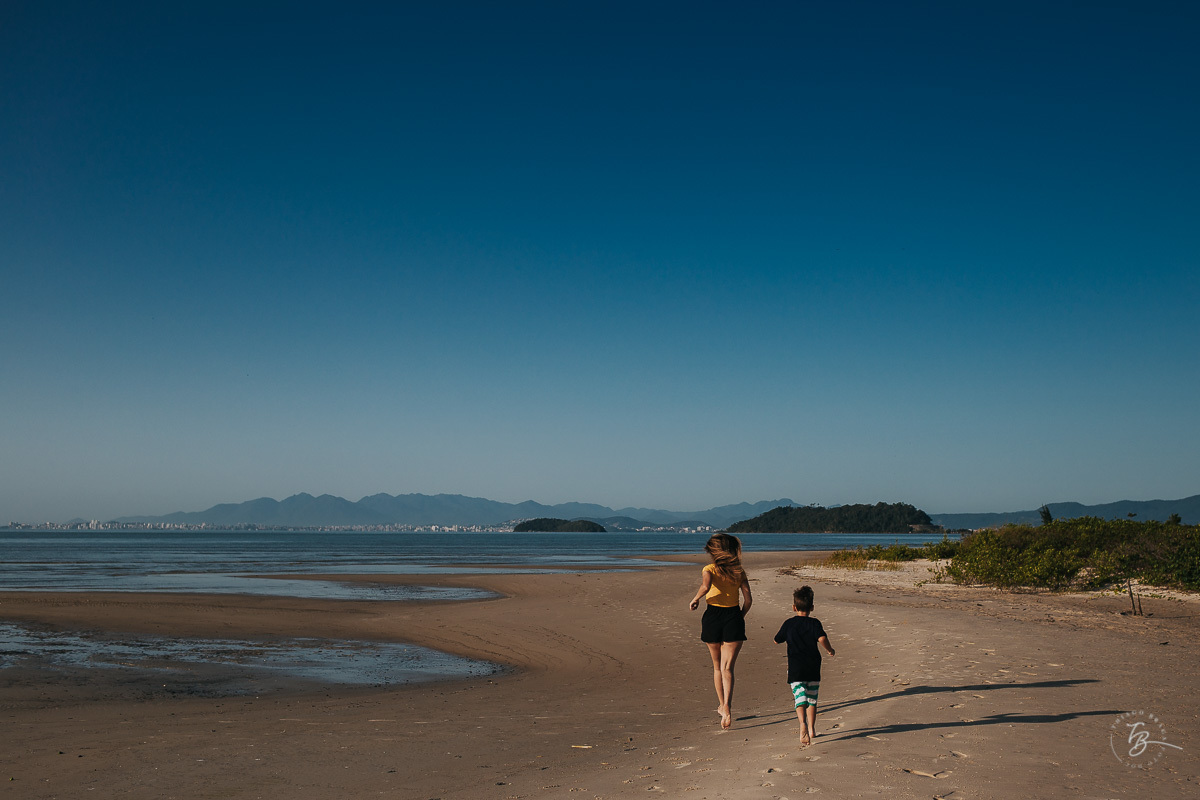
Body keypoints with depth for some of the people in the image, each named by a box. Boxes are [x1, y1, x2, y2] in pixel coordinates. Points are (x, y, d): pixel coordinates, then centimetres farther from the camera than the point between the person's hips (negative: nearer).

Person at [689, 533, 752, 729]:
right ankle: (727, 707, -27)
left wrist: (695, 599, -9)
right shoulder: (739, 571, 7)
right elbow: (748, 599, 2)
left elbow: (706, 586, -26)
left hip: (713, 616, -1)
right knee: (727, 668, -5)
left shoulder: (709, 569, -3)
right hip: (734, 616, 1)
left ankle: (722, 706, 31)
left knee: (717, 666, 18)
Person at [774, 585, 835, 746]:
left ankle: (803, 723, -31)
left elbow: (777, 640, 14)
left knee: (800, 697, -7)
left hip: (795, 668, -1)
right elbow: (822, 638, -17)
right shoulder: (814, 623, 0)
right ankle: (811, 728, 18)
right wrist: (829, 649, 1)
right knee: (812, 698, 16)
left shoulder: (789, 624, 4)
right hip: (813, 667, 1)